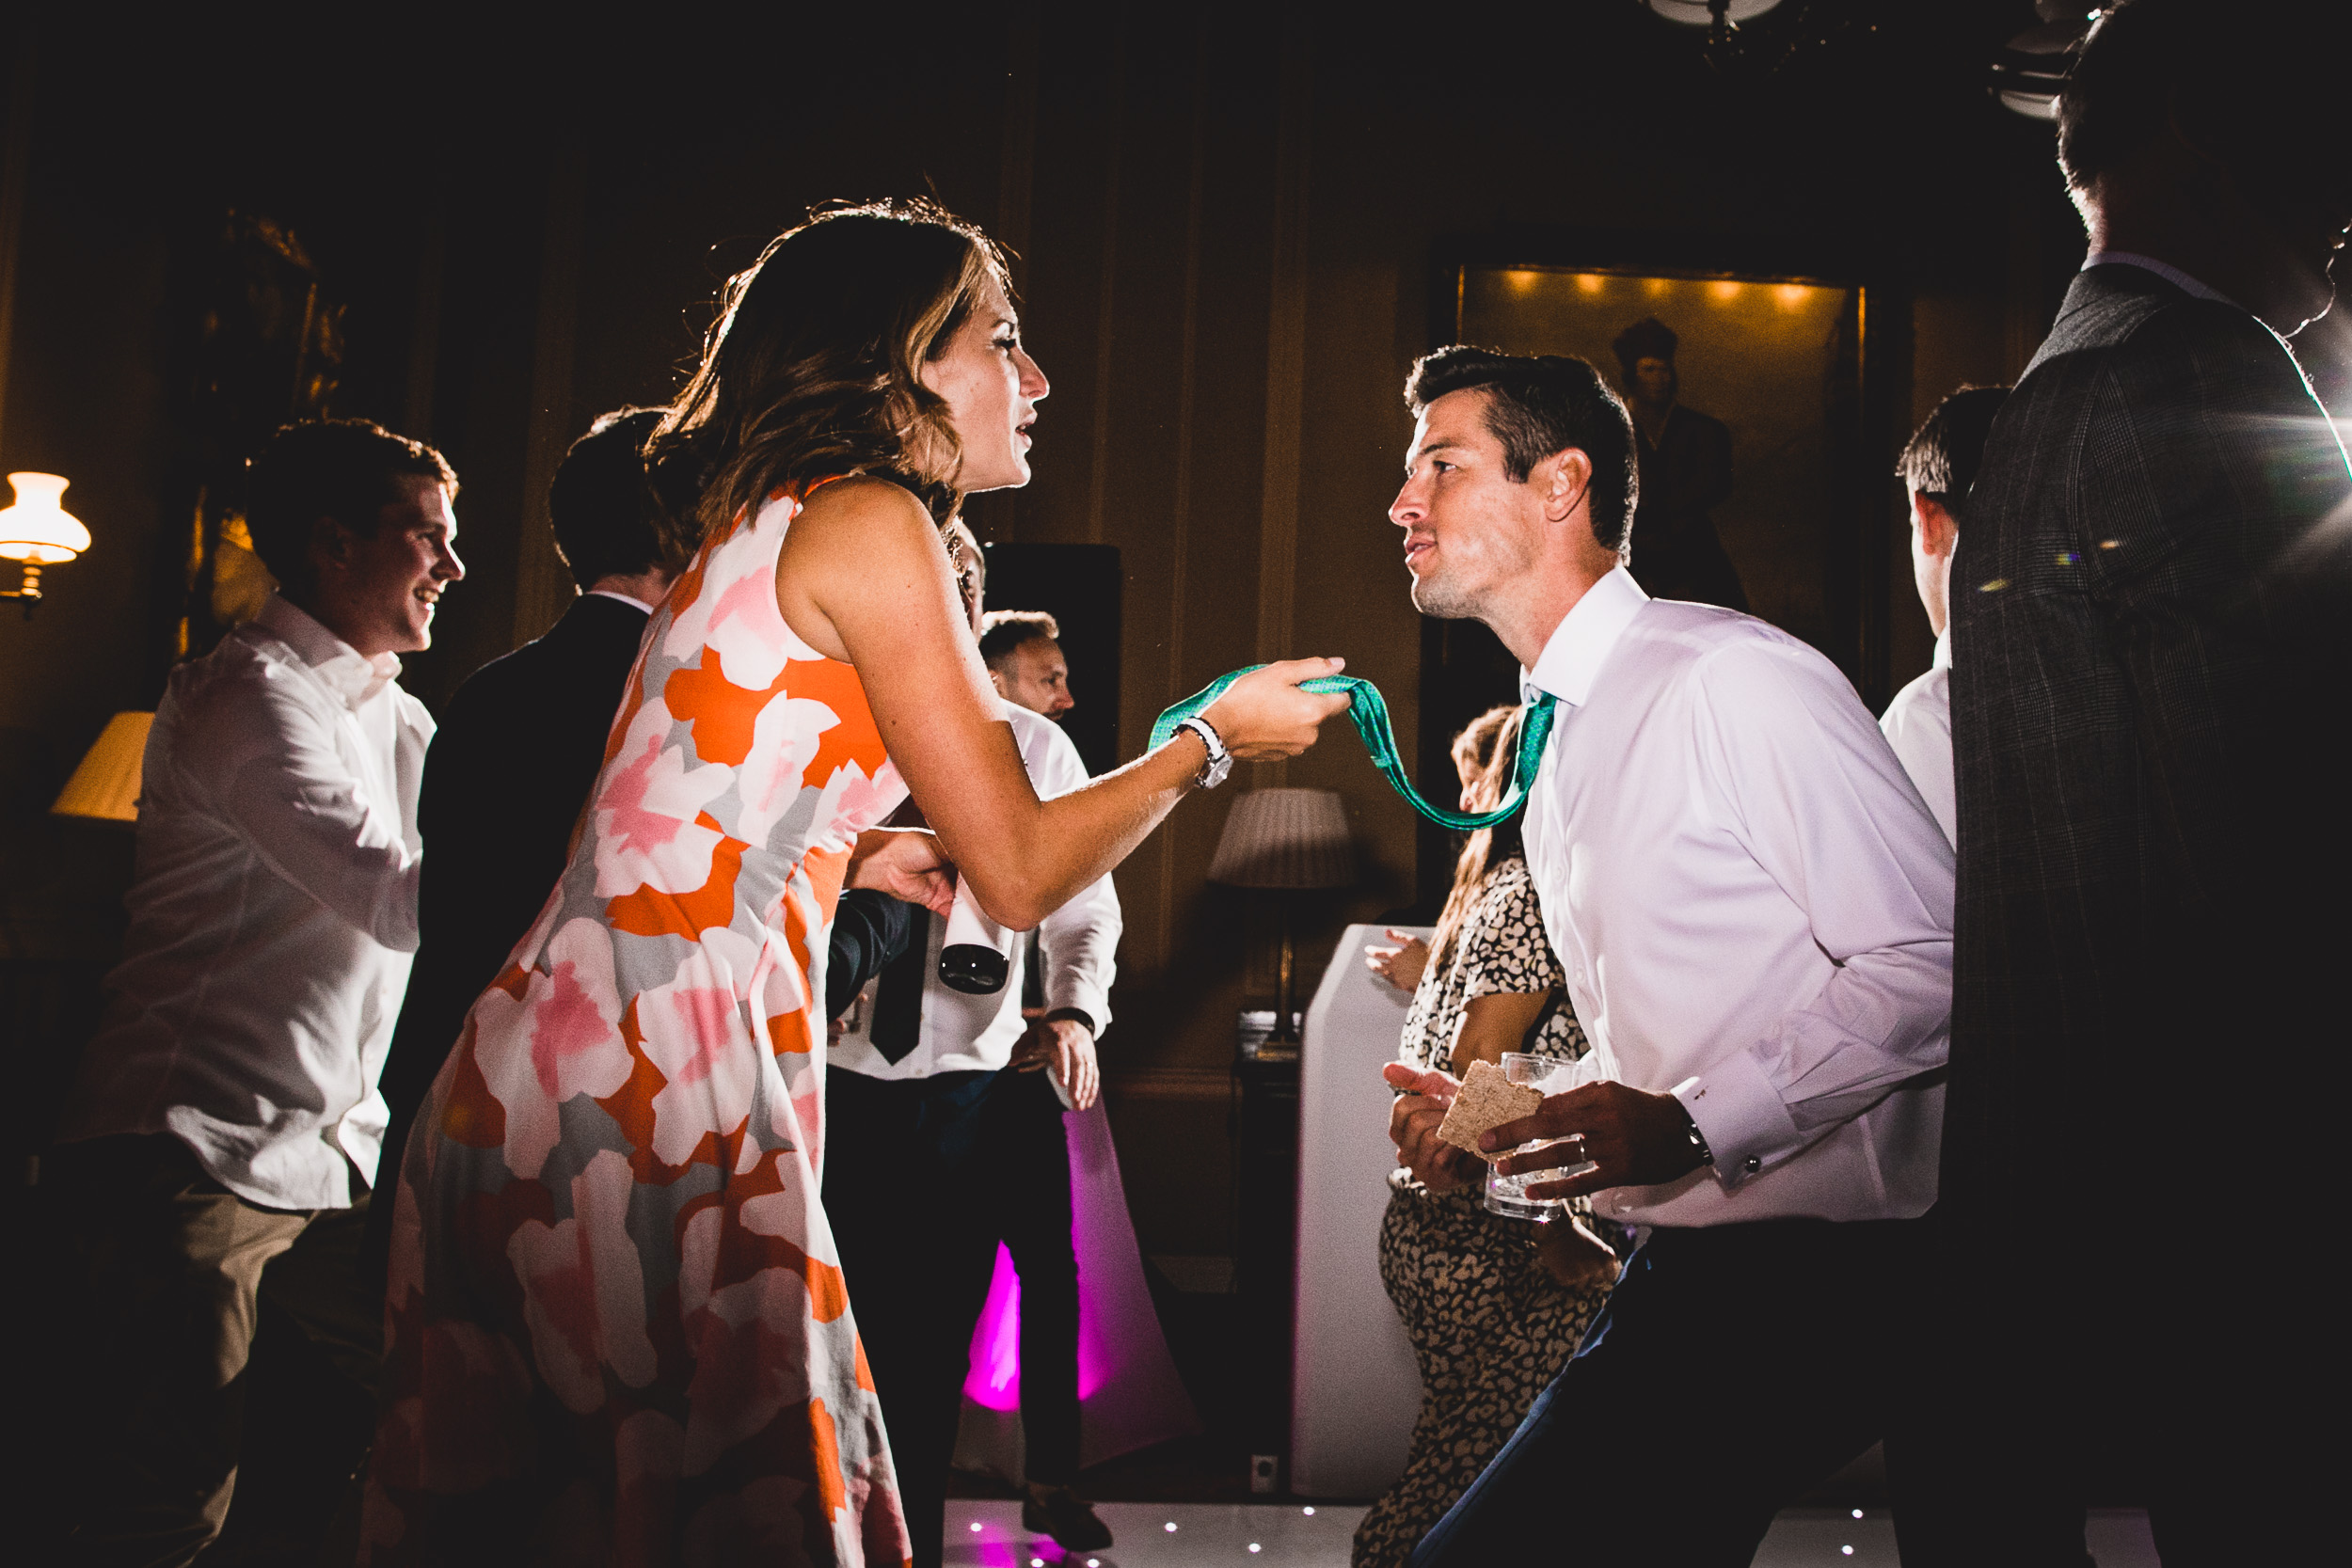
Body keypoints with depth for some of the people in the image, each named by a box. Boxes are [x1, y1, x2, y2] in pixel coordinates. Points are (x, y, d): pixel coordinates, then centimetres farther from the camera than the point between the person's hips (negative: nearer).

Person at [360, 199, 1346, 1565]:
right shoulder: (869, 525, -7)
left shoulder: (757, 535, 19)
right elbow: (1018, 873, -6)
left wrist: (846, 853, 21)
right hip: (654, 1105, -9)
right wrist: (1213, 739, 6)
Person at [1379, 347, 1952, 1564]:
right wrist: (1496, 1115, 7)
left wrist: (1690, 1125, -24)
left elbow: (1936, 964, -18)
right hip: (1686, 1267, 9)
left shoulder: (1735, 680, -13)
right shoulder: (1554, 756, 17)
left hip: (1814, 1272, -9)